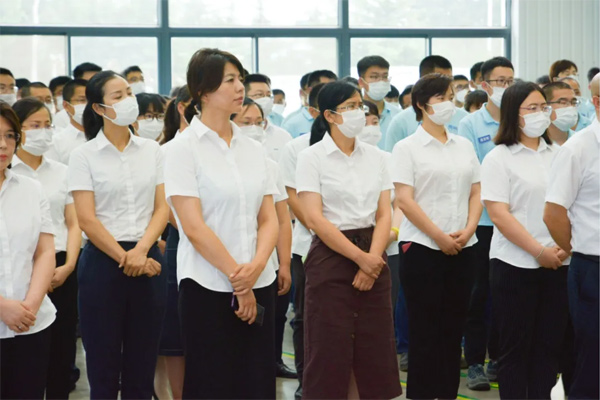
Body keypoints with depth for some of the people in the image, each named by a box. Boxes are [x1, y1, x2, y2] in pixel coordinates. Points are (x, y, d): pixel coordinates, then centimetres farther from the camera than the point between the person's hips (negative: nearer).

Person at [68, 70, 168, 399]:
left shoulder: (152, 150, 8)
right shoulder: (83, 156, -2)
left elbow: (162, 208, 4)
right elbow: (87, 220, -7)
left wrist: (140, 251, -12)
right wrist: (124, 259, -13)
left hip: (148, 261, 3)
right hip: (102, 262, -3)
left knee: (142, 369, 7)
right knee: (104, 369, 2)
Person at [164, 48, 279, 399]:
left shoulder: (254, 150, 11)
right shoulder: (184, 149, -5)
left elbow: (269, 220, 6)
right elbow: (193, 227, -12)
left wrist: (255, 267, -12)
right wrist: (236, 279, -13)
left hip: (259, 286, 5)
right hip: (208, 287, -5)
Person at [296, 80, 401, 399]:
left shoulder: (374, 156, 9)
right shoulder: (312, 157, -6)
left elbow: (384, 214, 5)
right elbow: (314, 218, -13)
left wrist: (373, 259, -11)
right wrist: (359, 257, -15)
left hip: (372, 258, 5)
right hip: (331, 257, -5)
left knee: (375, 353, 6)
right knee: (330, 354, -2)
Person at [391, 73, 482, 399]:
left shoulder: (464, 146, 12)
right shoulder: (407, 148, -3)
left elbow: (476, 194, 11)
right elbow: (404, 200, -10)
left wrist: (468, 229, -7)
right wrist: (440, 236, -14)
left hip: (462, 250, 5)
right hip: (422, 248, -5)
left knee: (453, 328, 7)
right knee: (425, 330, -2)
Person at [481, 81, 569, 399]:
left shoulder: (557, 154, 11)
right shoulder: (499, 158, -3)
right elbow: (499, 214, -11)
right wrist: (539, 251, -16)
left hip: (558, 264, 5)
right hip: (516, 265, -4)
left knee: (549, 346, 7)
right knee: (515, 348, 1)